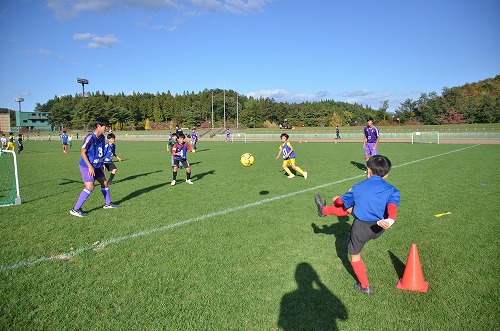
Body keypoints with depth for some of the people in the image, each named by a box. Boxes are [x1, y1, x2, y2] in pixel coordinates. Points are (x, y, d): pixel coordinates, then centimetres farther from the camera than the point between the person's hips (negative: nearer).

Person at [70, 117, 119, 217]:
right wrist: (90, 166, -22)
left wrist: (101, 164, 16)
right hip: (87, 166, -9)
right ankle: (75, 209, -7)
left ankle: (108, 203, 33)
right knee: (90, 187, -16)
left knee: (104, 182, 15)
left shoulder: (102, 137, 5)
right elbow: (82, 152, -19)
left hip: (97, 166, 9)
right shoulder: (90, 138, -21)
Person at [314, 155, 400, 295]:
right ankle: (324, 210, 46)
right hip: (379, 229, 4)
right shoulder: (392, 190, -7)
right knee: (350, 209, 24)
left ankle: (365, 286, 35)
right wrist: (390, 220, -43)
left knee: (355, 256, 23)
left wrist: (336, 200, 29)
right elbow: (392, 206, -27)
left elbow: (343, 201, 7)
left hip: (361, 228, -4)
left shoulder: (358, 187, -7)